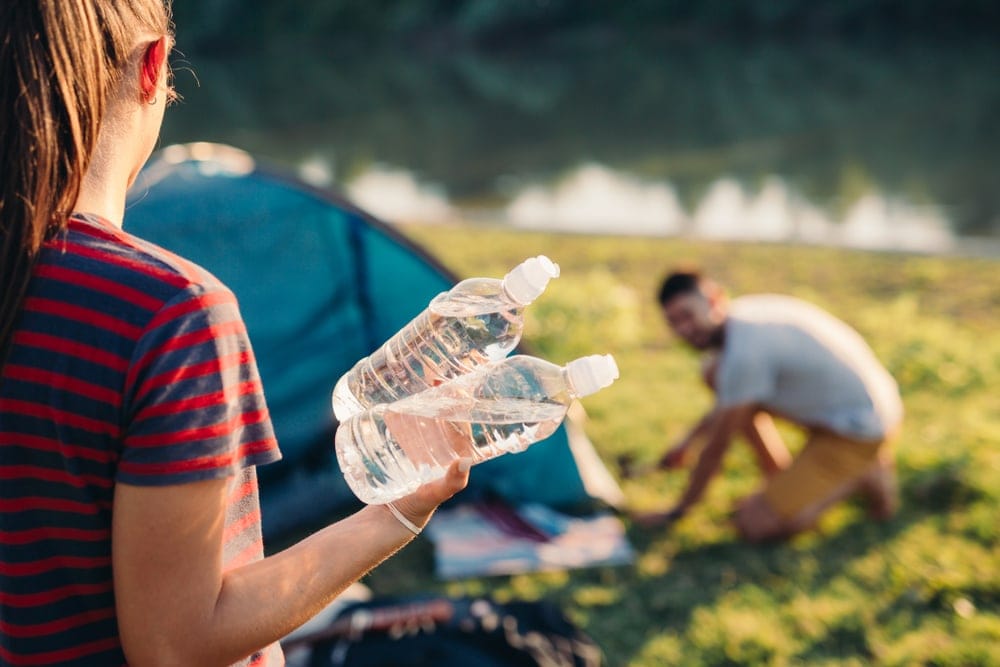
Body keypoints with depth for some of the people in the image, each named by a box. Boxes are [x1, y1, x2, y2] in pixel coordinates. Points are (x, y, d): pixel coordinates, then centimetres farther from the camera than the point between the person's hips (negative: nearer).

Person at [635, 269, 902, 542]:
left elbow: (716, 448, -17)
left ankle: (862, 477, -1)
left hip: (860, 430, -10)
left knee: (752, 524, -15)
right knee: (714, 372, 7)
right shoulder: (743, 315, 1)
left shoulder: (744, 352, -27)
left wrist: (678, 511, -5)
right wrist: (687, 443, 23)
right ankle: (781, 483, 11)